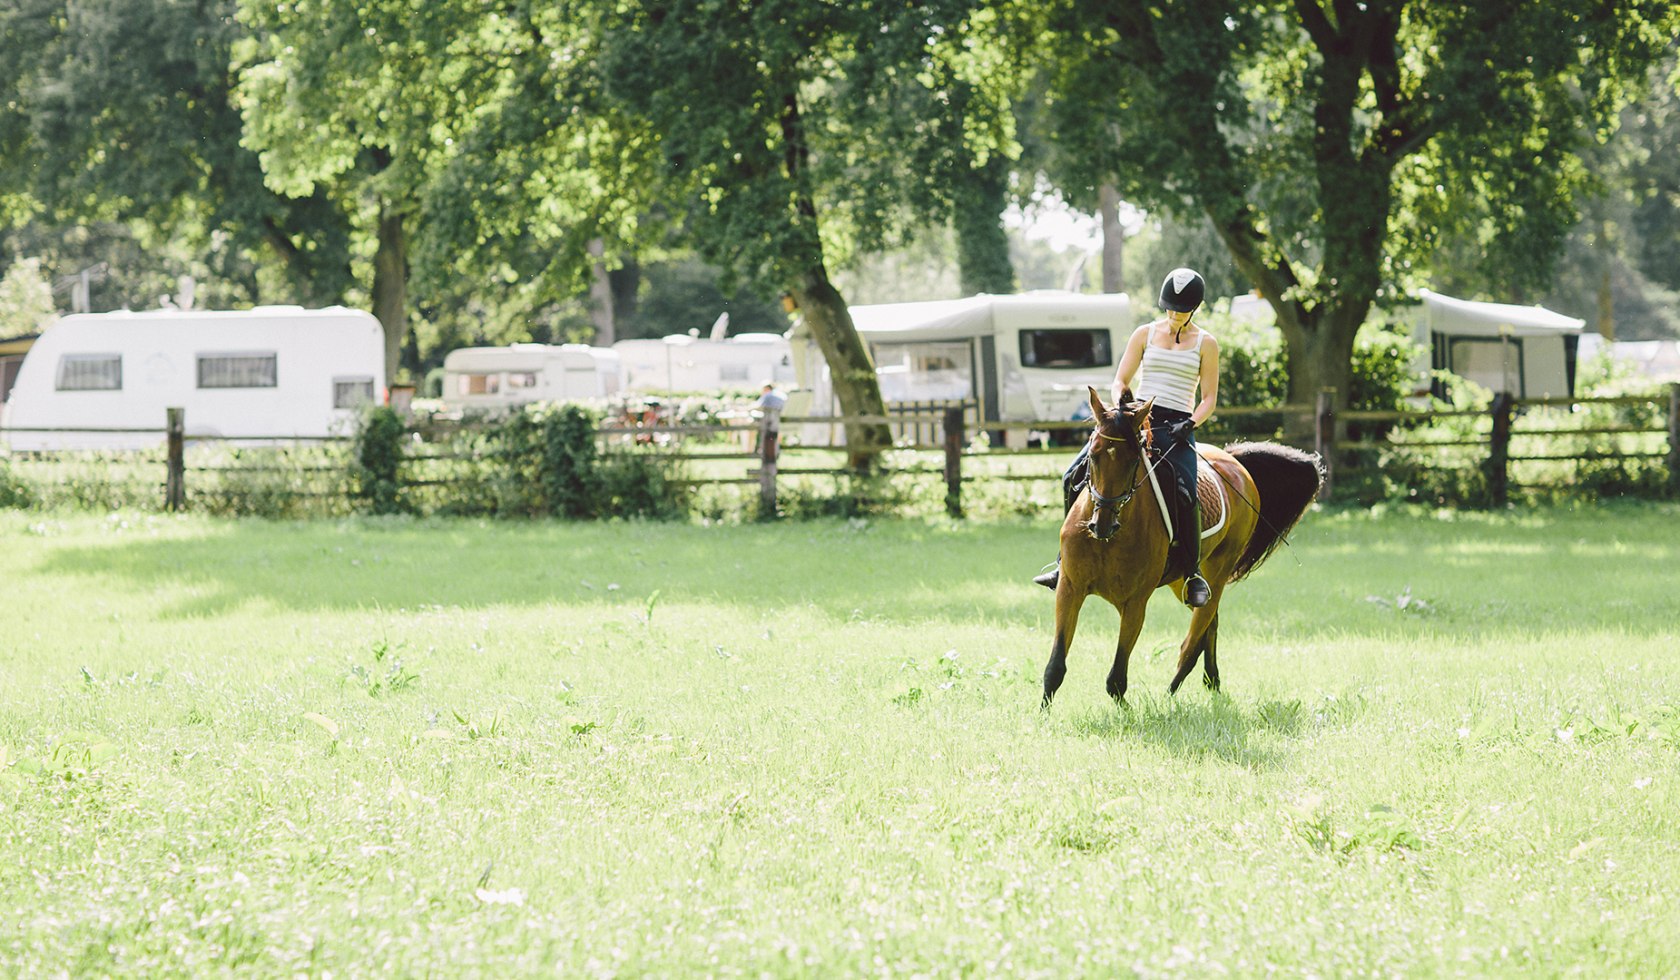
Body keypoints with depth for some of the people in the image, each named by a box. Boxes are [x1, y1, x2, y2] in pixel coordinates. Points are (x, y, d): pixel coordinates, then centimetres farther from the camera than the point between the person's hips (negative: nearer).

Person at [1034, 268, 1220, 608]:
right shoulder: (1145, 334, 12)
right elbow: (1120, 380, 12)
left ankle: (1193, 573, -13)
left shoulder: (1205, 343, 6)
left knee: (1185, 493, -28)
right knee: (1076, 477, -13)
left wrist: (1191, 423, -14)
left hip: (1176, 427, -3)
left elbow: (1209, 397, 4)